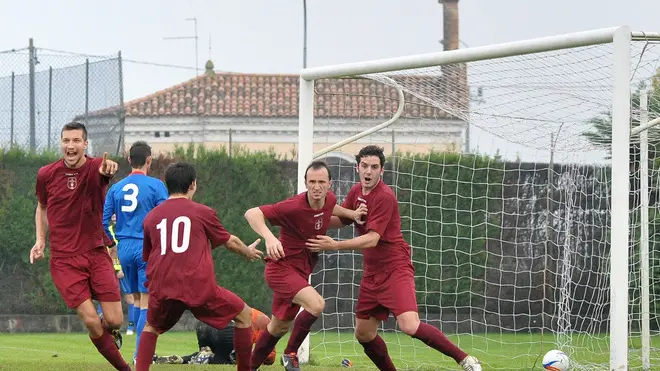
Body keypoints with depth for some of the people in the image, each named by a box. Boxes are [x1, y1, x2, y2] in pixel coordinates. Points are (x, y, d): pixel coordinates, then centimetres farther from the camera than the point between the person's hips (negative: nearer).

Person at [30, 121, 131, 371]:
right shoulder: (46, 174, 0)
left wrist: (108, 170, -57)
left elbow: (105, 171, -32)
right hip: (64, 260, 0)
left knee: (114, 321, -5)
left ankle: (109, 332, 34)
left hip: (96, 253, 0)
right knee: (91, 321, -13)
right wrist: (40, 240, 3)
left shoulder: (96, 168, -6)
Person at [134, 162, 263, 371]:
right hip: (199, 287, -3)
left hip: (161, 289, 3)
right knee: (244, 315, 14)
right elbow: (230, 242, 20)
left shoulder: (151, 217, 13)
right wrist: (247, 252, 42)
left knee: (152, 328, 29)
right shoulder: (203, 212, 6)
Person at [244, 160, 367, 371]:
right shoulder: (293, 207, -28)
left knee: (280, 326, 21)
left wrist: (351, 214, 6)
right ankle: (291, 354, -10)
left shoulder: (329, 199, -5)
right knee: (316, 304, -30)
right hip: (282, 266, -8)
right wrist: (269, 237, -49)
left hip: (300, 271, 8)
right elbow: (252, 214, -33)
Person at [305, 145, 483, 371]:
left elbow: (372, 239, -22)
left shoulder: (384, 197, -18)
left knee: (410, 326, -24)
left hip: (395, 269, -8)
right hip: (372, 273, 8)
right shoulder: (356, 192, 7)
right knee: (363, 334, 9)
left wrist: (334, 245, -25)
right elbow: (340, 219, 22)